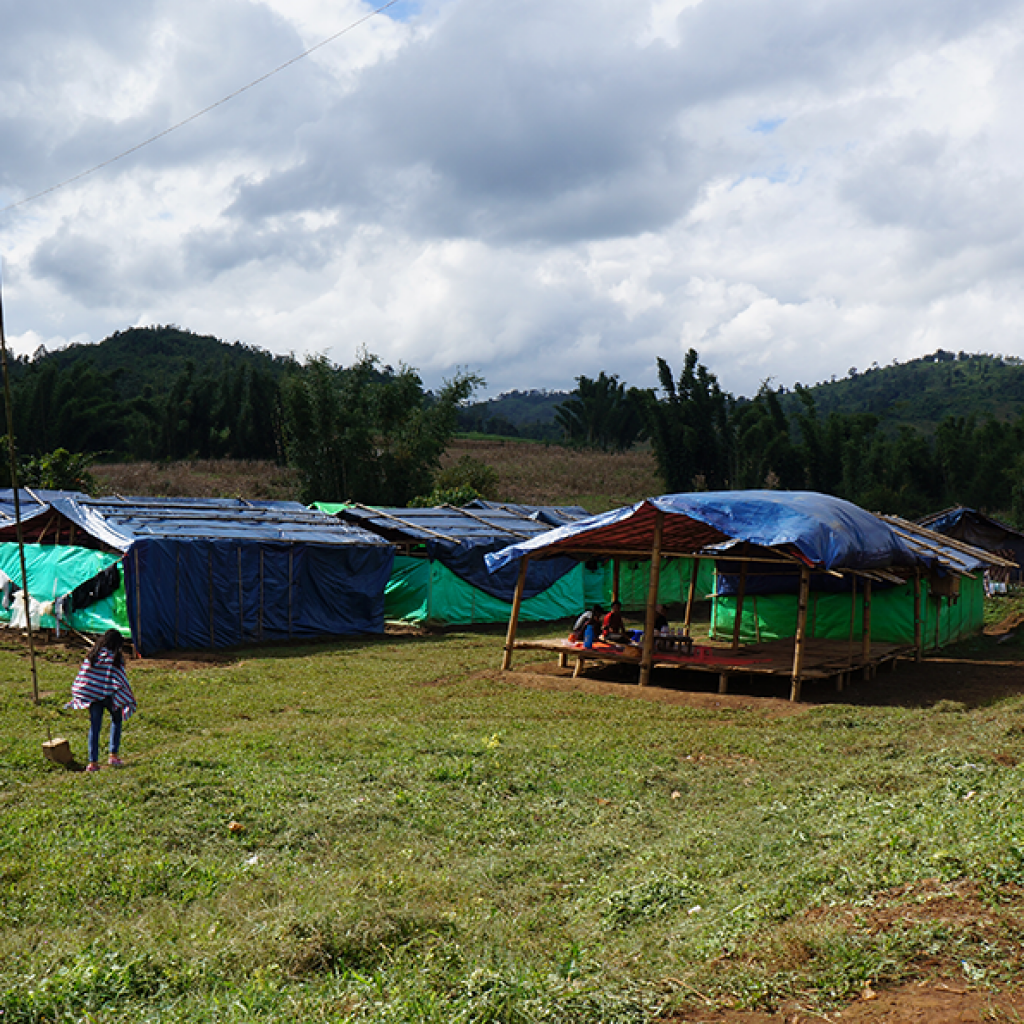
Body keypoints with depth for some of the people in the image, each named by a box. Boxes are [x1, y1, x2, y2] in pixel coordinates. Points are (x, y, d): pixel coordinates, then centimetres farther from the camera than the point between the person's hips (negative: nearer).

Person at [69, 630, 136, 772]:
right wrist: (129, 701, -1)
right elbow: (122, 681, -9)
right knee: (116, 720, 20)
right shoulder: (116, 658, -11)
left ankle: (93, 762, 7)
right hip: (110, 696, -3)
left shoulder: (92, 656, 2)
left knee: (94, 727, 8)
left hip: (92, 696, 3)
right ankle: (113, 755, 14)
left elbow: (82, 676, 8)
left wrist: (77, 696, 19)